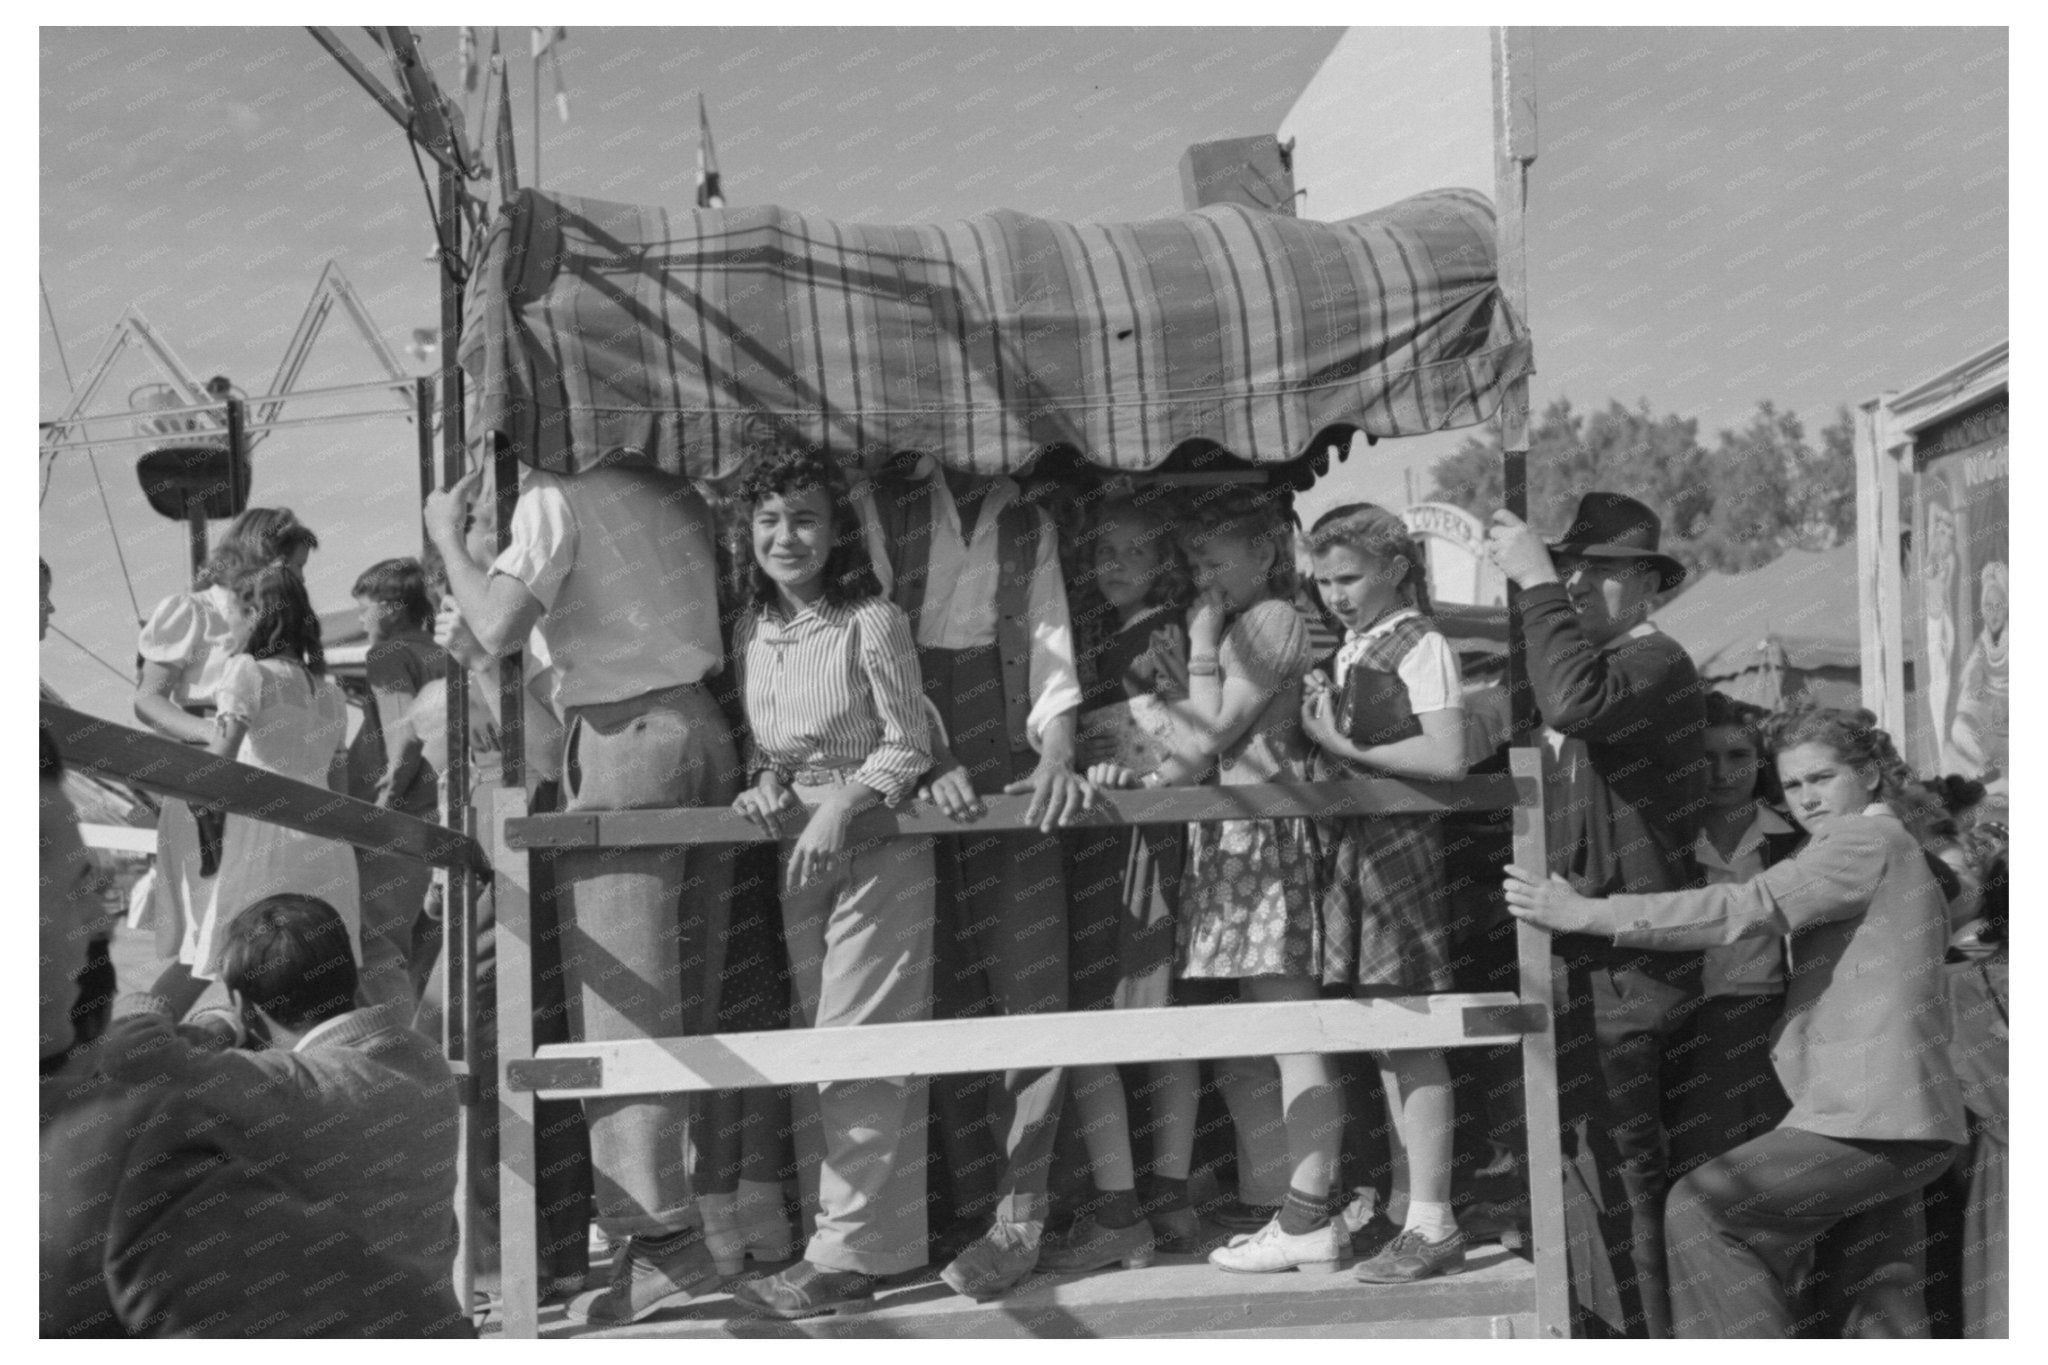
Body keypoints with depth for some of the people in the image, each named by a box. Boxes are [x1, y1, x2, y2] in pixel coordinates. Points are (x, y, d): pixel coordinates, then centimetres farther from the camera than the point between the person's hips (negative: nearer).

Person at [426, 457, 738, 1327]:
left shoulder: (553, 499, -1)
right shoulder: (676, 494, 17)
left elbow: (497, 627, -10)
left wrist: (446, 534, 4)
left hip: (622, 738, -7)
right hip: (706, 728, 7)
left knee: (626, 999, -6)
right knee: (692, 994, 10)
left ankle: (661, 1231, -9)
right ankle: (717, 1203, 16)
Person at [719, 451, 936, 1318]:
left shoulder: (872, 621, -11)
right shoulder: (751, 632, 7)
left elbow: (908, 744, -10)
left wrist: (841, 806, -20)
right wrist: (764, 782, -6)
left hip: (876, 838, -7)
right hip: (798, 846, 7)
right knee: (818, 1042, 9)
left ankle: (846, 1254, -1)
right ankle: (883, 1233, 19)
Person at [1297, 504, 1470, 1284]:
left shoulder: (1420, 645, -7)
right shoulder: (1350, 652, 16)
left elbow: (1447, 759, -18)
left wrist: (1347, 748, -14)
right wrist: (1322, 732, -1)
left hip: (1401, 841, -8)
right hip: (1353, 844, 8)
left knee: (1409, 1037, -5)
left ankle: (1432, 1226, 2)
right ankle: (1403, 1203, 25)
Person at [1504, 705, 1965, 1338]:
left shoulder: (1867, 842, -9)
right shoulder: (1898, 852, 23)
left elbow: (1748, 909, -21)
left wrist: (1586, 913, -23)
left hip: (1869, 1120, -10)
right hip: (1891, 1120, 10)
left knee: (1703, 1208, -8)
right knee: (1878, 1315, 14)